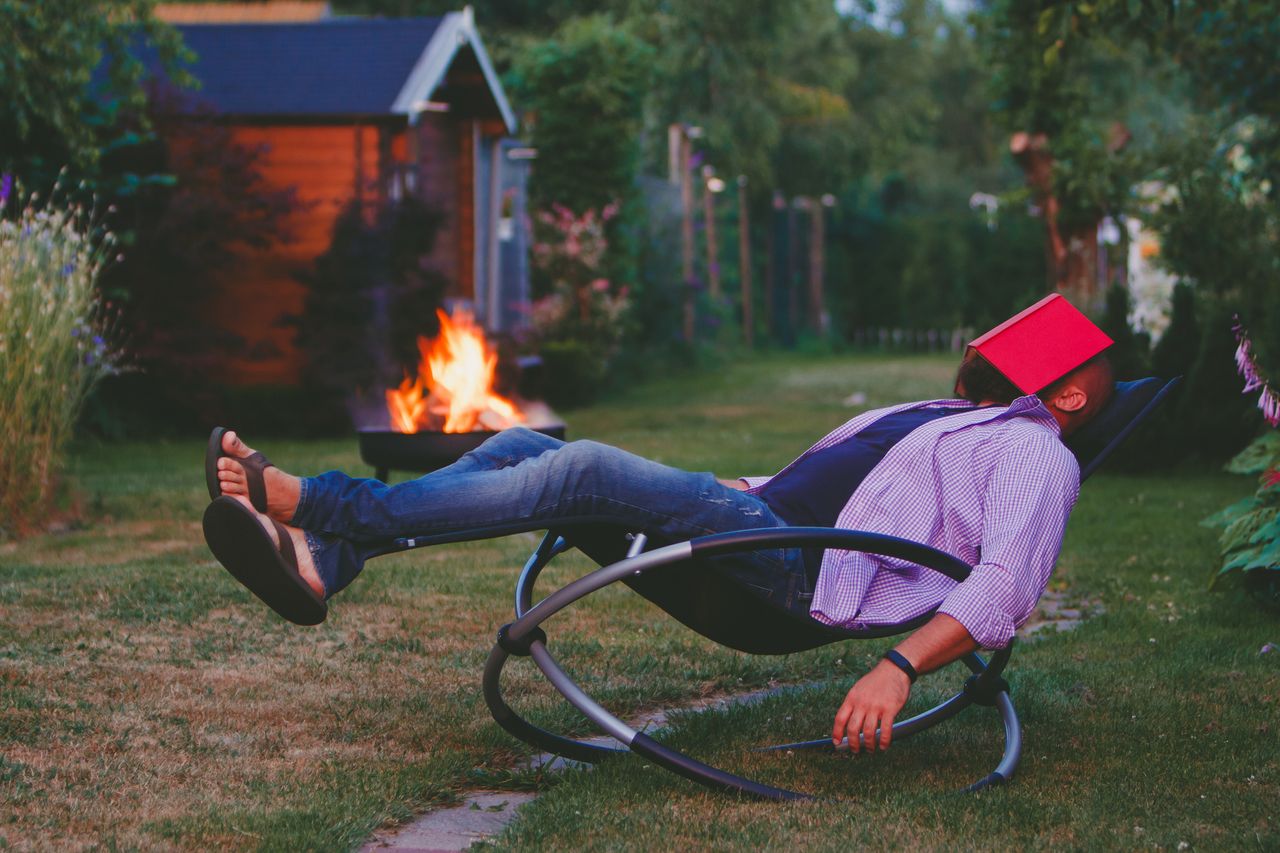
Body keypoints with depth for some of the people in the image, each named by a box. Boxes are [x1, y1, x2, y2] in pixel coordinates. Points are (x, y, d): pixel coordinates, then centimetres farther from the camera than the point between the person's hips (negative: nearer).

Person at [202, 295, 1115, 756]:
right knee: (524, 446, -5)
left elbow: (1004, 585, -13)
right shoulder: (933, 417, 33)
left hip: (803, 572, -9)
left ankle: (325, 503, -25)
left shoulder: (1036, 454, 4)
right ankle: (321, 564, -19)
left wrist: (900, 668, -28)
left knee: (587, 468, -27)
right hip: (757, 513, 9)